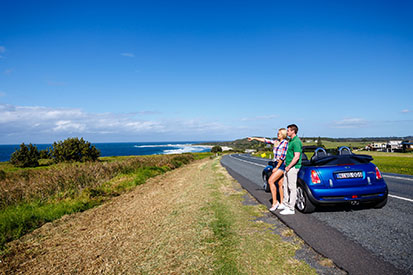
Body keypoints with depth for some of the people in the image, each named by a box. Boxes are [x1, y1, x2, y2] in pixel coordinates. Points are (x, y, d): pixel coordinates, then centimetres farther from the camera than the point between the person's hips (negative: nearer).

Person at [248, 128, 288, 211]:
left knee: (270, 181, -15)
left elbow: (282, 157, -17)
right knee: (280, 184, 9)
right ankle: (281, 203, 15)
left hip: (282, 165, -8)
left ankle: (275, 202, -9)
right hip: (277, 164, 8)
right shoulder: (276, 142, 12)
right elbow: (265, 140, 18)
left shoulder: (285, 143, -12)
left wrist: (276, 168, -16)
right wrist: (254, 138, 20)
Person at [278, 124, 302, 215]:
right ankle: (285, 203, 30)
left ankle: (291, 209, 2)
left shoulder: (296, 142, -18)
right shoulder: (291, 141, 14)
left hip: (293, 167, -10)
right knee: (286, 185, 17)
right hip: (288, 166, 10)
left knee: (292, 187, -4)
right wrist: (286, 162, 22)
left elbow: (296, 157, -24)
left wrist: (288, 167, -19)